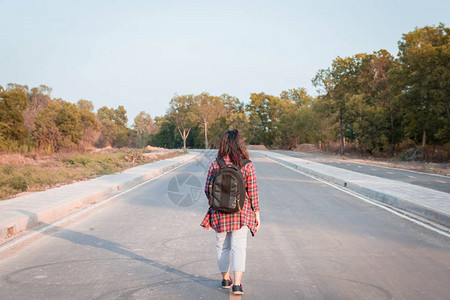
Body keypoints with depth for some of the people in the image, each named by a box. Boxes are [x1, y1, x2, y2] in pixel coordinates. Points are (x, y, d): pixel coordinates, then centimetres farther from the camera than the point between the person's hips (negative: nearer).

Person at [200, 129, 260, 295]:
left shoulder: (215, 165, -7)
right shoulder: (247, 166, -11)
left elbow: (207, 190, -1)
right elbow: (253, 192, -7)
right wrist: (257, 214, 3)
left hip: (219, 213, 2)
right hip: (241, 213, -1)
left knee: (222, 246, 17)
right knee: (239, 247, 5)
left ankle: (225, 279, 32)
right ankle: (237, 284, -3)